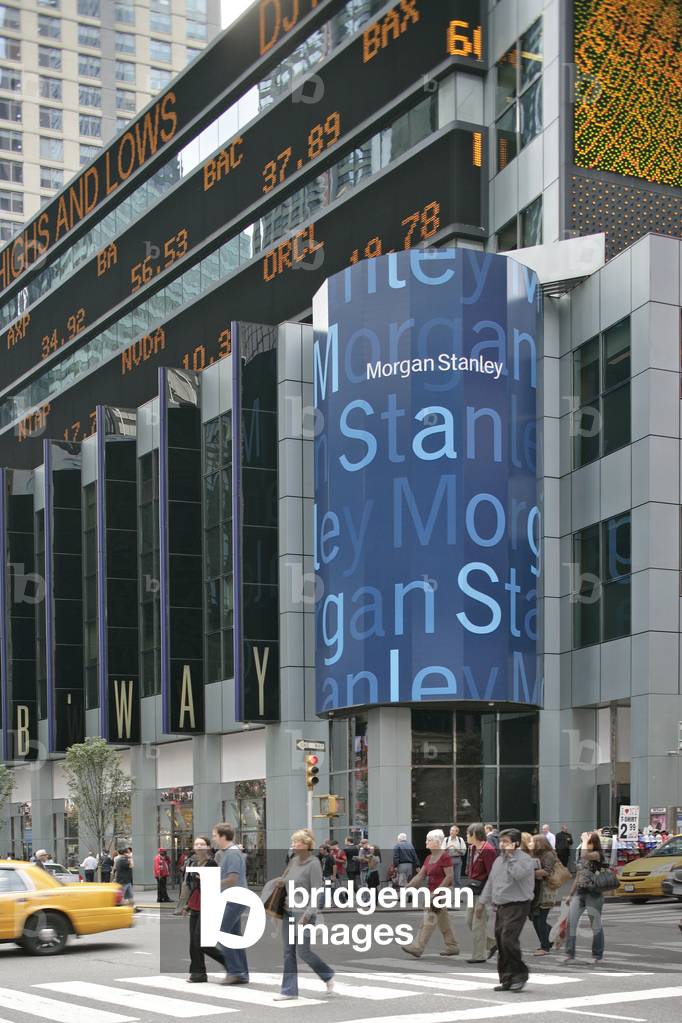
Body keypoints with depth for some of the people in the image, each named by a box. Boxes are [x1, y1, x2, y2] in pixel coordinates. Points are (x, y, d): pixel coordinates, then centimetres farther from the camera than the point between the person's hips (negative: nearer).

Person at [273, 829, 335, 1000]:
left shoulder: (313, 864, -12)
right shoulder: (293, 861, 9)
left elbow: (317, 892, -16)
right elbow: (285, 879, 26)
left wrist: (307, 915, -22)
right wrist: (281, 881, 2)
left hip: (304, 913, -7)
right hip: (289, 912, 7)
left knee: (302, 951, -5)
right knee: (289, 951, 5)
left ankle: (328, 975, 18)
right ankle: (289, 990, 8)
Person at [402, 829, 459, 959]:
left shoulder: (445, 857, -13)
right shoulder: (429, 858, 13)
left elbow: (449, 876, -17)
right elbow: (420, 876, 12)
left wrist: (438, 890, -22)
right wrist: (407, 886, 1)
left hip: (442, 890, -9)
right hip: (433, 892, 9)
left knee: (429, 919, -12)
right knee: (442, 922, 13)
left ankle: (417, 948, -16)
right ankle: (452, 947, 22)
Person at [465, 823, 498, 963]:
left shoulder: (488, 850, -18)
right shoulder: (472, 848, 10)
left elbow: (492, 874, -18)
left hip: (483, 890, -9)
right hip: (473, 889, 9)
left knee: (478, 923, -3)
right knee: (470, 921, 13)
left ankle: (479, 955, 7)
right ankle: (491, 944, 26)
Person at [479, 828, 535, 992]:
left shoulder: (524, 859, -7)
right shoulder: (499, 860, 18)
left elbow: (518, 874, -26)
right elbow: (491, 883, 25)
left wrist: (511, 856, -16)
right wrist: (484, 901, 22)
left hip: (517, 906, -8)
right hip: (500, 907, 8)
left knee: (508, 939, -19)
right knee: (500, 943, 6)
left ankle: (520, 974, -5)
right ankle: (506, 979, 13)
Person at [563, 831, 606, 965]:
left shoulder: (598, 854, -8)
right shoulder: (581, 855, 13)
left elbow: (585, 855, -32)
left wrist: (585, 840, -18)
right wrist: (571, 894, 21)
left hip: (593, 894, -6)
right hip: (579, 893, 7)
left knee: (596, 925, 3)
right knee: (570, 923, -1)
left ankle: (597, 956, 14)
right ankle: (569, 955, 4)